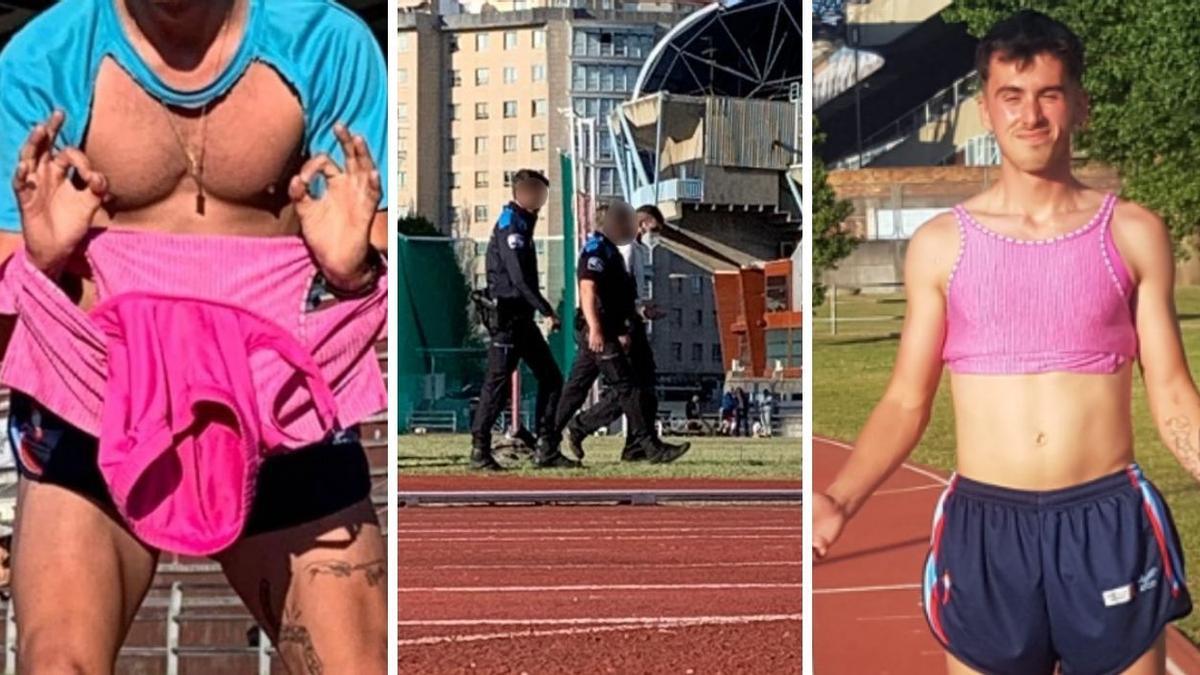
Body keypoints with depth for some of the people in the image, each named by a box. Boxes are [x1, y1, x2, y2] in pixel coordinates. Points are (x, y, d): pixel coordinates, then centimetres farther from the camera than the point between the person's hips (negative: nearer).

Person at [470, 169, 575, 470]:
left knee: (551, 379, 6)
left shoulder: (522, 224, 19)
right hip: (507, 317, -10)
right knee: (498, 382, -6)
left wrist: (542, 310, 16)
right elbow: (519, 278, -21)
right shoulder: (510, 226, -12)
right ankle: (480, 450, -1)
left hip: (522, 318, 10)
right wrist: (547, 310, -21)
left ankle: (546, 450, 7)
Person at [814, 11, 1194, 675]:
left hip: (1109, 526, 0)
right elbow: (906, 401, 6)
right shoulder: (940, 245, 5)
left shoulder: (1133, 234, 5)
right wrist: (837, 500, -10)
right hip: (984, 529, 0)